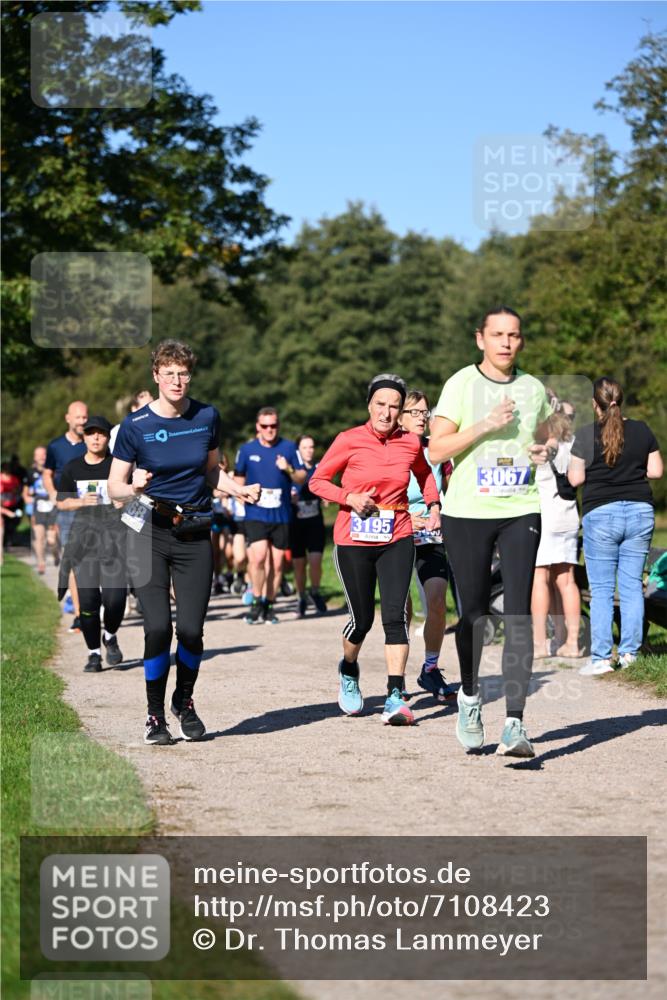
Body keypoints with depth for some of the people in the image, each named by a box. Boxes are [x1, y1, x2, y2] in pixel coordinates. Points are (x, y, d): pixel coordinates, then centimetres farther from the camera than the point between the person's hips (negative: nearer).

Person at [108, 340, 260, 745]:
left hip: (195, 534, 2)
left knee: (191, 629, -5)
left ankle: (185, 702, 23)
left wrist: (239, 489, 1)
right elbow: (114, 485, -1)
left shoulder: (207, 417, 5)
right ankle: (155, 716, 7)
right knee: (158, 627, -11)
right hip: (150, 533, -2)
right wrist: (134, 488, -23)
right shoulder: (136, 425, -4)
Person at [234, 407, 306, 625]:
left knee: (277, 564, 4)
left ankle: (269, 605, 17)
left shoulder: (289, 448, 4)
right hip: (255, 515, -1)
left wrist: (289, 470, -13)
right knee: (258, 557, -17)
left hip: (282, 515, 1)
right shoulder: (246, 449, 5)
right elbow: (238, 477, 18)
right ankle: (257, 602, -3)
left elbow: (302, 478, 6)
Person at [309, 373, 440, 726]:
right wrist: (350, 498, -14)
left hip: (397, 540, 2)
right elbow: (317, 481, 0)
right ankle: (348, 670, 37)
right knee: (362, 618, 5)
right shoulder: (349, 440, -6)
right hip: (353, 541, -2)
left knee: (395, 615, -12)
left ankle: (395, 697, -13)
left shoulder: (410, 443, 2)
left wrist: (433, 504, 10)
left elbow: (424, 473, 24)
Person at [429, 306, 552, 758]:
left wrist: (544, 453, 2)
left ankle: (515, 723, -11)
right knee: (474, 613, 6)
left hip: (521, 512, 2)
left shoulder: (534, 389, 10)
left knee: (519, 615, -8)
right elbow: (436, 450, -7)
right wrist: (485, 425, -18)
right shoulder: (461, 384, -2)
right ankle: (469, 695, 33)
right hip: (468, 513, -2)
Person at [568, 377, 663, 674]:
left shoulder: (588, 435, -7)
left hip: (601, 515, -3)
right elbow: (656, 471, 6)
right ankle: (630, 654, 10)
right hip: (640, 512, 3)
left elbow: (575, 479, -6)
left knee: (601, 590, 0)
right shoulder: (642, 430, 4)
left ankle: (601, 658, -2)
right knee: (632, 585, 9)